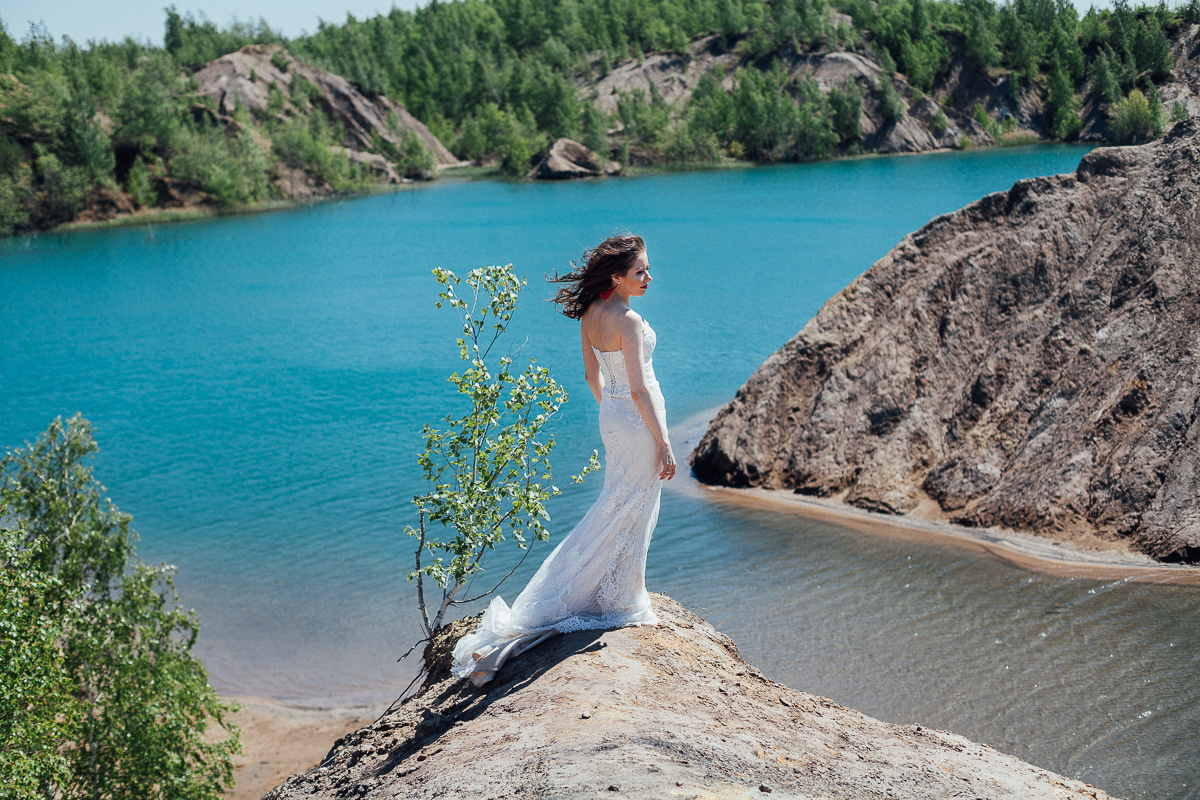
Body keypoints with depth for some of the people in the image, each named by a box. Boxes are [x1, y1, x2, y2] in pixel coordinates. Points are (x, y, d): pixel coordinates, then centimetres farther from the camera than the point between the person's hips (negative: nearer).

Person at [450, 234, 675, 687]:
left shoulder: (590, 315, 3)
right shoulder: (628, 320, -23)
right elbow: (639, 387, -23)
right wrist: (663, 442, -18)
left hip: (612, 416, 8)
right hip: (638, 419, -8)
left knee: (616, 507, 20)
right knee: (631, 512, 4)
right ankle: (622, 604, 15)